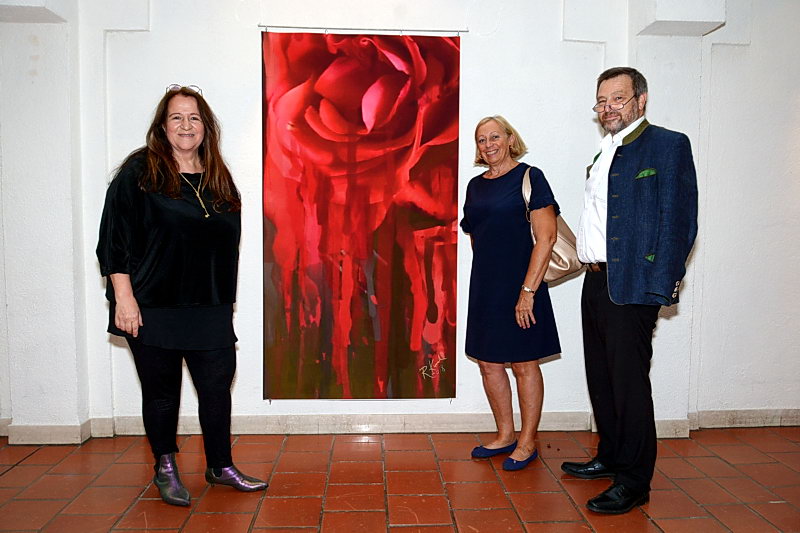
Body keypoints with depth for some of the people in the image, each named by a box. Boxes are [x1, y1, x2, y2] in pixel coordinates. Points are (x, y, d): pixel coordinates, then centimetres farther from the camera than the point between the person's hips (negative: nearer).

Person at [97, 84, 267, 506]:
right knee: (161, 392, 8)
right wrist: (124, 297, -12)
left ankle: (220, 467, 25)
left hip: (209, 309, 4)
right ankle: (165, 469, 28)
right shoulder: (139, 172, -2)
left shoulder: (218, 179, 11)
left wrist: (227, 300, 14)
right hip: (153, 308, -4)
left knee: (217, 386, 7)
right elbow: (116, 236, -6)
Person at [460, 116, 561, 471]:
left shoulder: (529, 177, -7)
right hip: (484, 286, 7)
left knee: (523, 364, 4)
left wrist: (528, 290, -17)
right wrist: (484, 279, 10)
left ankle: (527, 441, 20)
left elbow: (546, 237, -13)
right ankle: (505, 435, 27)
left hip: (519, 285, -6)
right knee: (489, 362, 11)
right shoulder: (476, 185, 12)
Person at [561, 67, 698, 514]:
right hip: (597, 281, 8)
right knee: (601, 377, 16)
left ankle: (634, 481, 12)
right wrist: (588, 261, 10)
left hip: (632, 285, -8)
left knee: (628, 381, -2)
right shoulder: (605, 154, 19)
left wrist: (661, 288, -19)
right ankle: (611, 457, 32)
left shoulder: (668, 145, -6)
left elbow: (679, 223, -13)